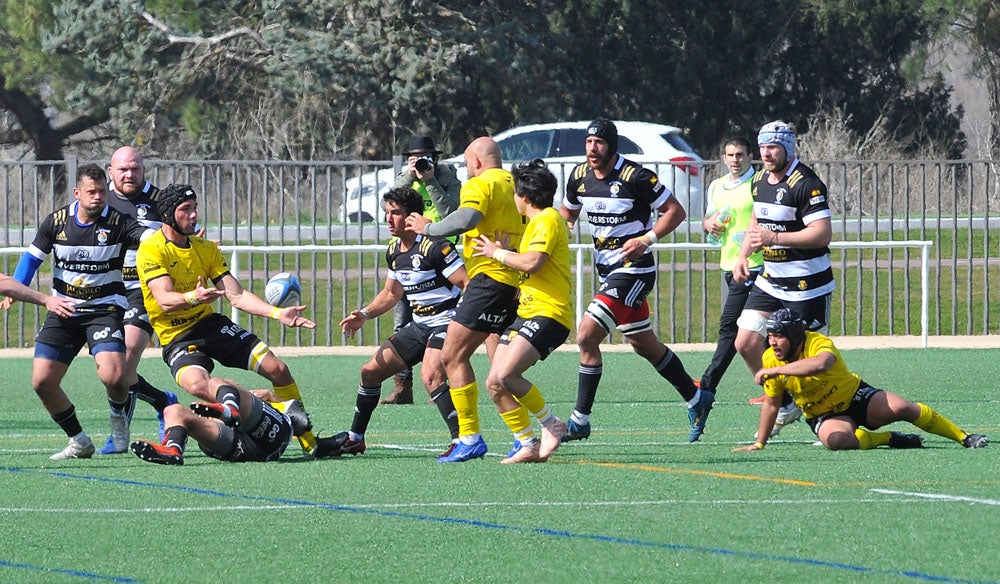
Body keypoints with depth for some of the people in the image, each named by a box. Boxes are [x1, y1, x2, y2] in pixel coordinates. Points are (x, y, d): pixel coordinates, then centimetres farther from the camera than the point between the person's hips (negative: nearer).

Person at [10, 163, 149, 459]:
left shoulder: (117, 222, -9)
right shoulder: (56, 222, 0)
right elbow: (31, 258, 11)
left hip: (104, 310, -3)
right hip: (62, 312, 3)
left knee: (113, 376, -25)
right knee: (42, 382, -6)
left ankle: (119, 414, 12)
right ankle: (79, 442, 13)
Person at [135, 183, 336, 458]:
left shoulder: (206, 248, 9)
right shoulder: (151, 250, -11)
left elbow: (237, 296, 2)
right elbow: (164, 300, -23)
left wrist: (277, 313, -12)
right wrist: (193, 297, -45)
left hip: (210, 323, 6)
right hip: (176, 337, -6)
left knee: (277, 369, -4)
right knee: (196, 383, -42)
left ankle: (309, 441, 6)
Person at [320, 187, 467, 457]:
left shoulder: (434, 247, -19)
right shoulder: (394, 251, 9)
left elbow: (467, 283, -22)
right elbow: (391, 293, 24)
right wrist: (364, 314, 9)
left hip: (446, 322, -9)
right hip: (418, 324, 10)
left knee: (430, 375, -33)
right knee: (371, 371, 11)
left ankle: (461, 440, -33)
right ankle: (355, 438, 27)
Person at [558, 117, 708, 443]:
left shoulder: (635, 177, -17)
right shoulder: (579, 177, 3)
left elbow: (676, 211, -11)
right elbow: (567, 212, 23)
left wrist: (647, 239, -22)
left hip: (634, 270, -8)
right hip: (607, 270, 8)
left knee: (586, 337, -16)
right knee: (644, 345, 18)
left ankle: (580, 420, -9)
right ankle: (696, 398, 35)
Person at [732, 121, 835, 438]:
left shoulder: (805, 184, -18)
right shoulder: (760, 180, 9)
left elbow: (823, 233, -25)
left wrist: (775, 237, -30)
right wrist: (743, 255, 12)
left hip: (807, 286, -8)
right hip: (769, 281, 8)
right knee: (746, 343, 1)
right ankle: (785, 404, 16)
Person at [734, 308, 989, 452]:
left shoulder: (819, 344, -27)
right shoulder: (770, 360, -12)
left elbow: (820, 364, -52)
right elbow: (771, 404, 1)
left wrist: (776, 371, -51)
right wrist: (759, 444, 3)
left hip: (856, 396, -2)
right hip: (824, 415, 2)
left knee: (902, 408, -20)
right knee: (837, 439, -33)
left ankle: (964, 437, -1)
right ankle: (888, 439, -6)